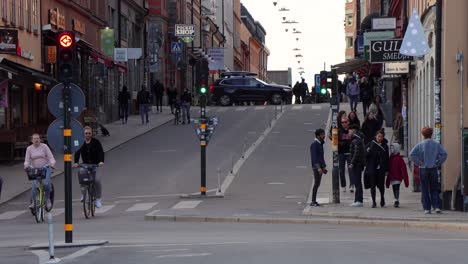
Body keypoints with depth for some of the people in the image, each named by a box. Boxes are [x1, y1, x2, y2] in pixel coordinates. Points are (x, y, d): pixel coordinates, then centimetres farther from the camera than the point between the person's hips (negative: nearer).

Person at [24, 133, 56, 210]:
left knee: (46, 183, -22)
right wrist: (26, 166, -20)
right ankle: (33, 202, -5)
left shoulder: (44, 146, -3)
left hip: (46, 168, -2)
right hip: (35, 169, 2)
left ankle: (48, 199, -2)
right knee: (34, 185, -15)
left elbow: (51, 157, -6)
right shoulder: (29, 148, 2)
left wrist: (52, 163, -26)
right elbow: (27, 160, 1)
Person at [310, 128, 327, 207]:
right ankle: (313, 202, -9)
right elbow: (314, 157, -20)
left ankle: (314, 201, 14)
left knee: (317, 184, 10)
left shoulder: (320, 144, 16)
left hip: (320, 167, 9)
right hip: (316, 167, -9)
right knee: (316, 183, -10)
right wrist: (318, 168, -25)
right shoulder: (314, 144, -13)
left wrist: (324, 167, 20)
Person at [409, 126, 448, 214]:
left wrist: (420, 163, -4)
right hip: (434, 169, 1)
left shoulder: (420, 145, -3)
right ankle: (437, 207, -3)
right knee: (434, 190, 9)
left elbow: (412, 155, -12)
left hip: (423, 170, -1)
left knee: (425, 190, 5)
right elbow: (444, 154, -9)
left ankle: (427, 208, 2)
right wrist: (438, 163, 0)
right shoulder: (436, 145, 0)